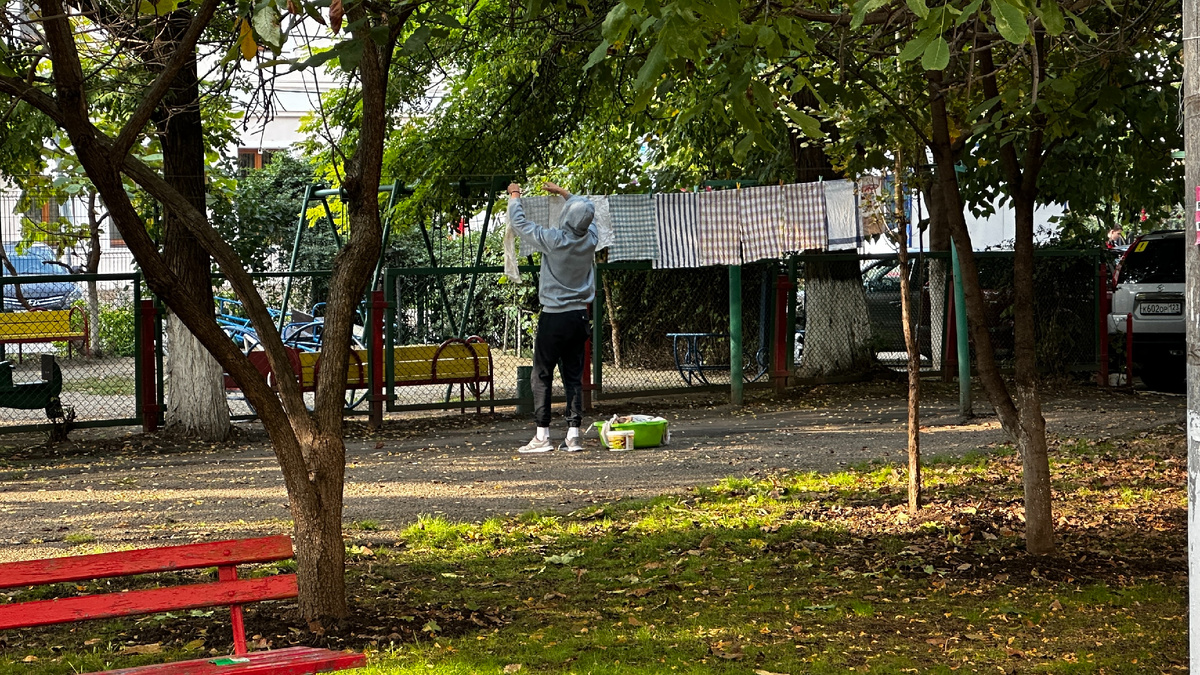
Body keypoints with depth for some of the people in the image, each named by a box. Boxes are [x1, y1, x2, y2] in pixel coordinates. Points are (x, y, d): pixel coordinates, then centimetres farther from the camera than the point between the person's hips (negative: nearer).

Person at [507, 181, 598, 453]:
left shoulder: (553, 240, -17)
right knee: (574, 377, 8)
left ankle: (542, 436, 0)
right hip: (580, 317, 5)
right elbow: (584, 213, 22)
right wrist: (564, 193, 33)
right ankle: (574, 434, 5)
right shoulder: (591, 238, -3)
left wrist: (514, 196, 14)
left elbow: (518, 222, -3)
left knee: (542, 377, 2)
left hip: (554, 318, -5)